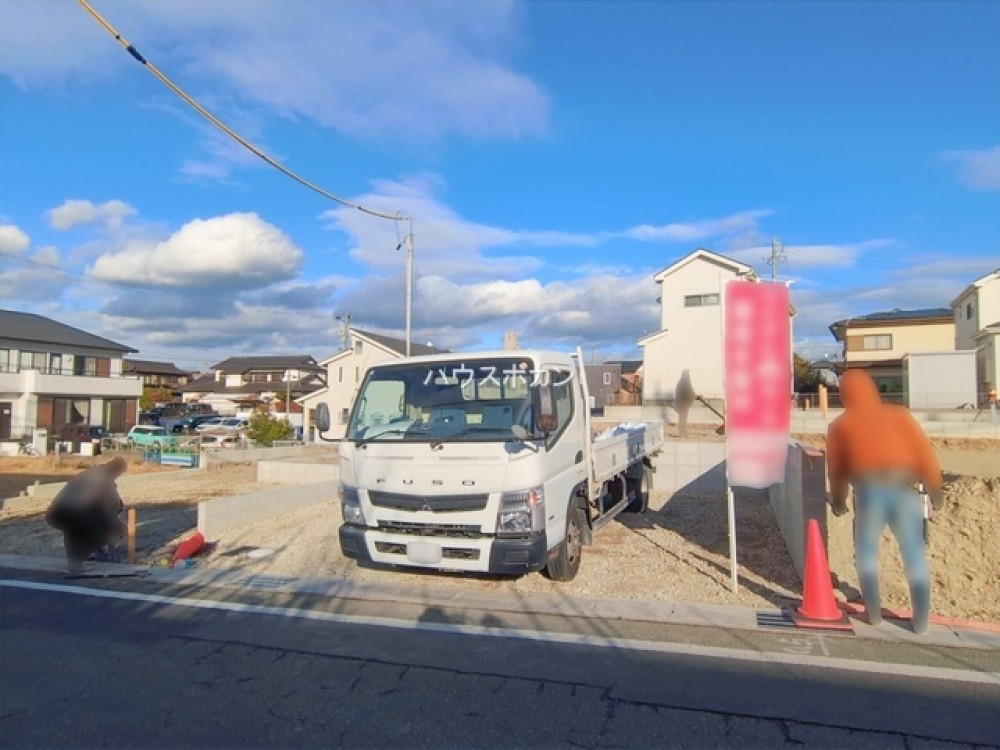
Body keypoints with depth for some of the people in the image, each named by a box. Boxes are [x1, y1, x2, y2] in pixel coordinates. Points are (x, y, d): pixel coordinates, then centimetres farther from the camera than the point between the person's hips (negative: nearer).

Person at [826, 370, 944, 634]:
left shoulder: (840, 425, 14)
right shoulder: (899, 414, 16)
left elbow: (836, 468, 14)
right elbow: (924, 451, 7)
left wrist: (838, 500, 25)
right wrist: (935, 489, 7)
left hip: (870, 492, -1)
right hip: (904, 491, 1)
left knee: (866, 549, 19)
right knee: (914, 555, 15)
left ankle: (874, 611, 19)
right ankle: (922, 619, 16)